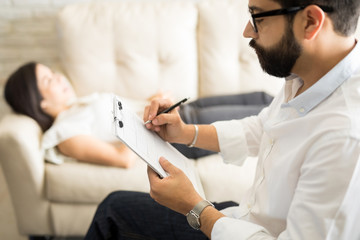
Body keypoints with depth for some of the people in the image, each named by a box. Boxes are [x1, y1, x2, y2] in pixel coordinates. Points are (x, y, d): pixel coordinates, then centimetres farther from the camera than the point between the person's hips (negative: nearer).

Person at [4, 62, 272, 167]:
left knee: (261, 99, 12)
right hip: (182, 135, -9)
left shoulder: (78, 105, 14)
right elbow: (124, 158, -26)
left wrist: (155, 100, 1)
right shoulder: (65, 132, -15)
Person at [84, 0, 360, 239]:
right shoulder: (304, 79, -7)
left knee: (114, 212, 0)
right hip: (246, 215, 8)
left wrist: (194, 207, -21)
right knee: (115, 206, 15)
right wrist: (185, 133, 1)